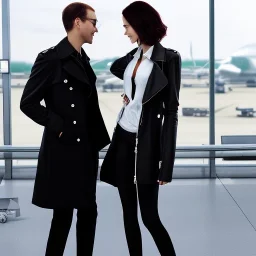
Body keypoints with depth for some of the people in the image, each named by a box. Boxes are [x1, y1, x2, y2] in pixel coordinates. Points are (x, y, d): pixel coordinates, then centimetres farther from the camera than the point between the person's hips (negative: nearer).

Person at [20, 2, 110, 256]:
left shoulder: (83, 60, 13)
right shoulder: (51, 58, -11)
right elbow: (28, 103, -13)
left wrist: (95, 140, 12)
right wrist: (59, 127, -14)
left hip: (85, 149, 8)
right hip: (63, 150, -8)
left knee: (88, 211, 10)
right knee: (63, 213, -1)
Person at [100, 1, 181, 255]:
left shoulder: (167, 58, -10)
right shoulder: (133, 56, 10)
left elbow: (171, 111, -13)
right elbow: (115, 68, 36)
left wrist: (166, 163, -18)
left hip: (146, 143, -7)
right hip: (123, 139, 7)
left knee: (149, 215, -6)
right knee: (129, 212, 8)